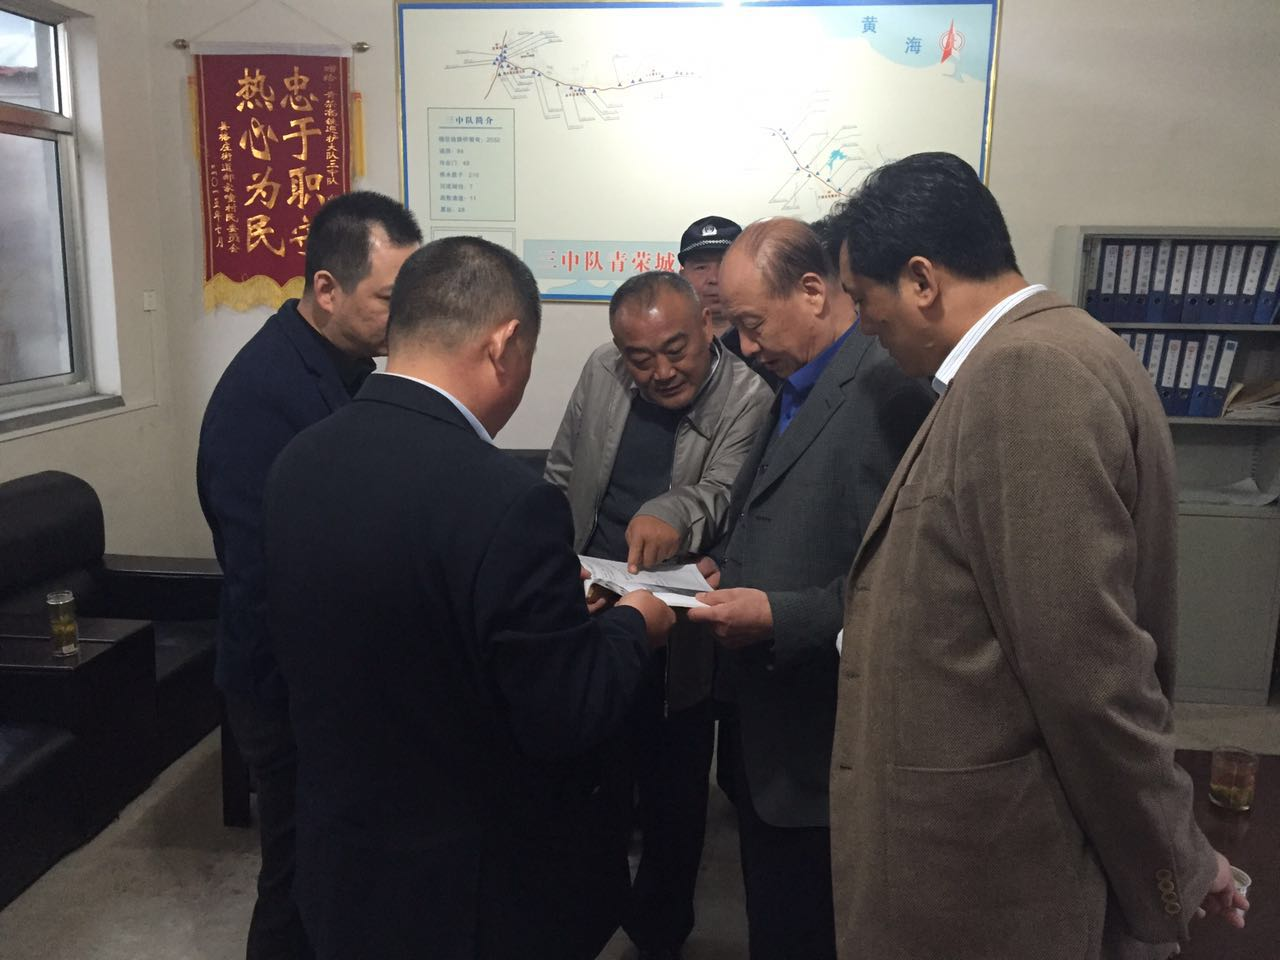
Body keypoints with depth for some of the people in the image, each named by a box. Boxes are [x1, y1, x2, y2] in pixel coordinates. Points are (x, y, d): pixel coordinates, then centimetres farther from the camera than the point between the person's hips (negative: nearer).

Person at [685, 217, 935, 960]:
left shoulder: (888, 391, -21)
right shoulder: (800, 388, 10)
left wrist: (779, 618, -26)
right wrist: (723, 564, 5)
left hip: (816, 739, -9)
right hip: (767, 722, 9)